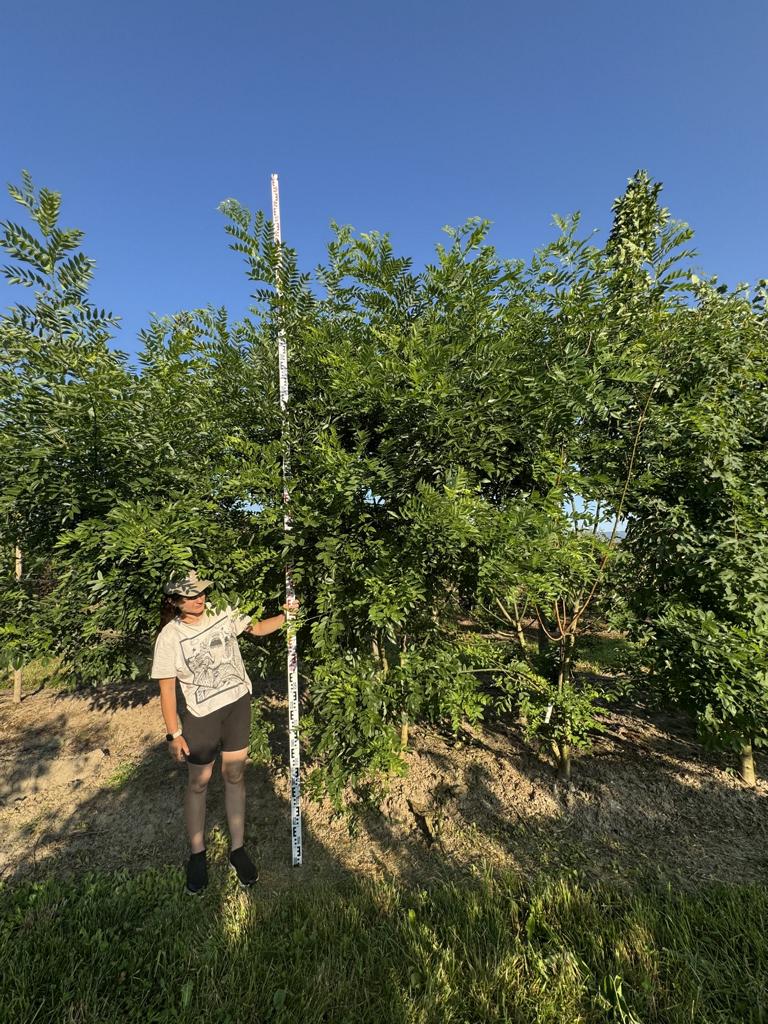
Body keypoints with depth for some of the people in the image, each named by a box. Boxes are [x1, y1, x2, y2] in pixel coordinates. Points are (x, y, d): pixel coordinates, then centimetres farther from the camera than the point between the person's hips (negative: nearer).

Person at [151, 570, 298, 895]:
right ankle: (197, 855, 39)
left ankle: (238, 849, 33)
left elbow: (257, 629, 4)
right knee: (198, 783, 14)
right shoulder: (169, 638, -15)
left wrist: (285, 615, -12)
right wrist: (174, 734, -6)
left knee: (235, 776, 14)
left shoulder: (222, 613, -9)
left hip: (238, 704, 2)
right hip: (202, 714, -2)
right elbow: (167, 690, -8)